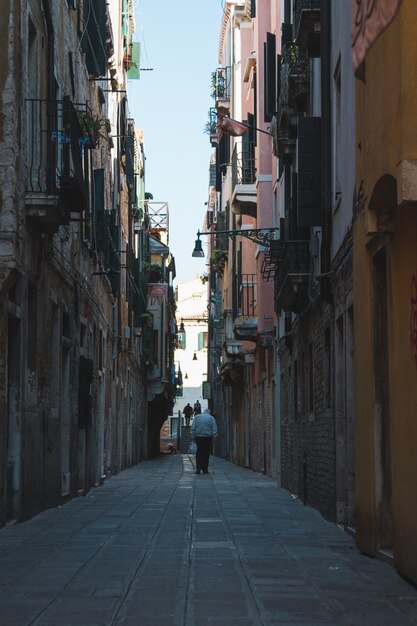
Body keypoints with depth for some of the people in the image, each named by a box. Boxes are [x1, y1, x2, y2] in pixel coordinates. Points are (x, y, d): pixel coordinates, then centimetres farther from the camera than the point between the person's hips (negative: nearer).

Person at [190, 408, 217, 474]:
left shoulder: (196, 417, 8)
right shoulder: (211, 418, 3)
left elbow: (193, 428, 2)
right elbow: (214, 429, -3)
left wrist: (193, 437, 3)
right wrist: (214, 437, 0)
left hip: (198, 437, 1)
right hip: (208, 438, -1)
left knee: (199, 453, 5)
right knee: (206, 454, 6)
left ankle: (198, 468, -7)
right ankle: (205, 469, 7)